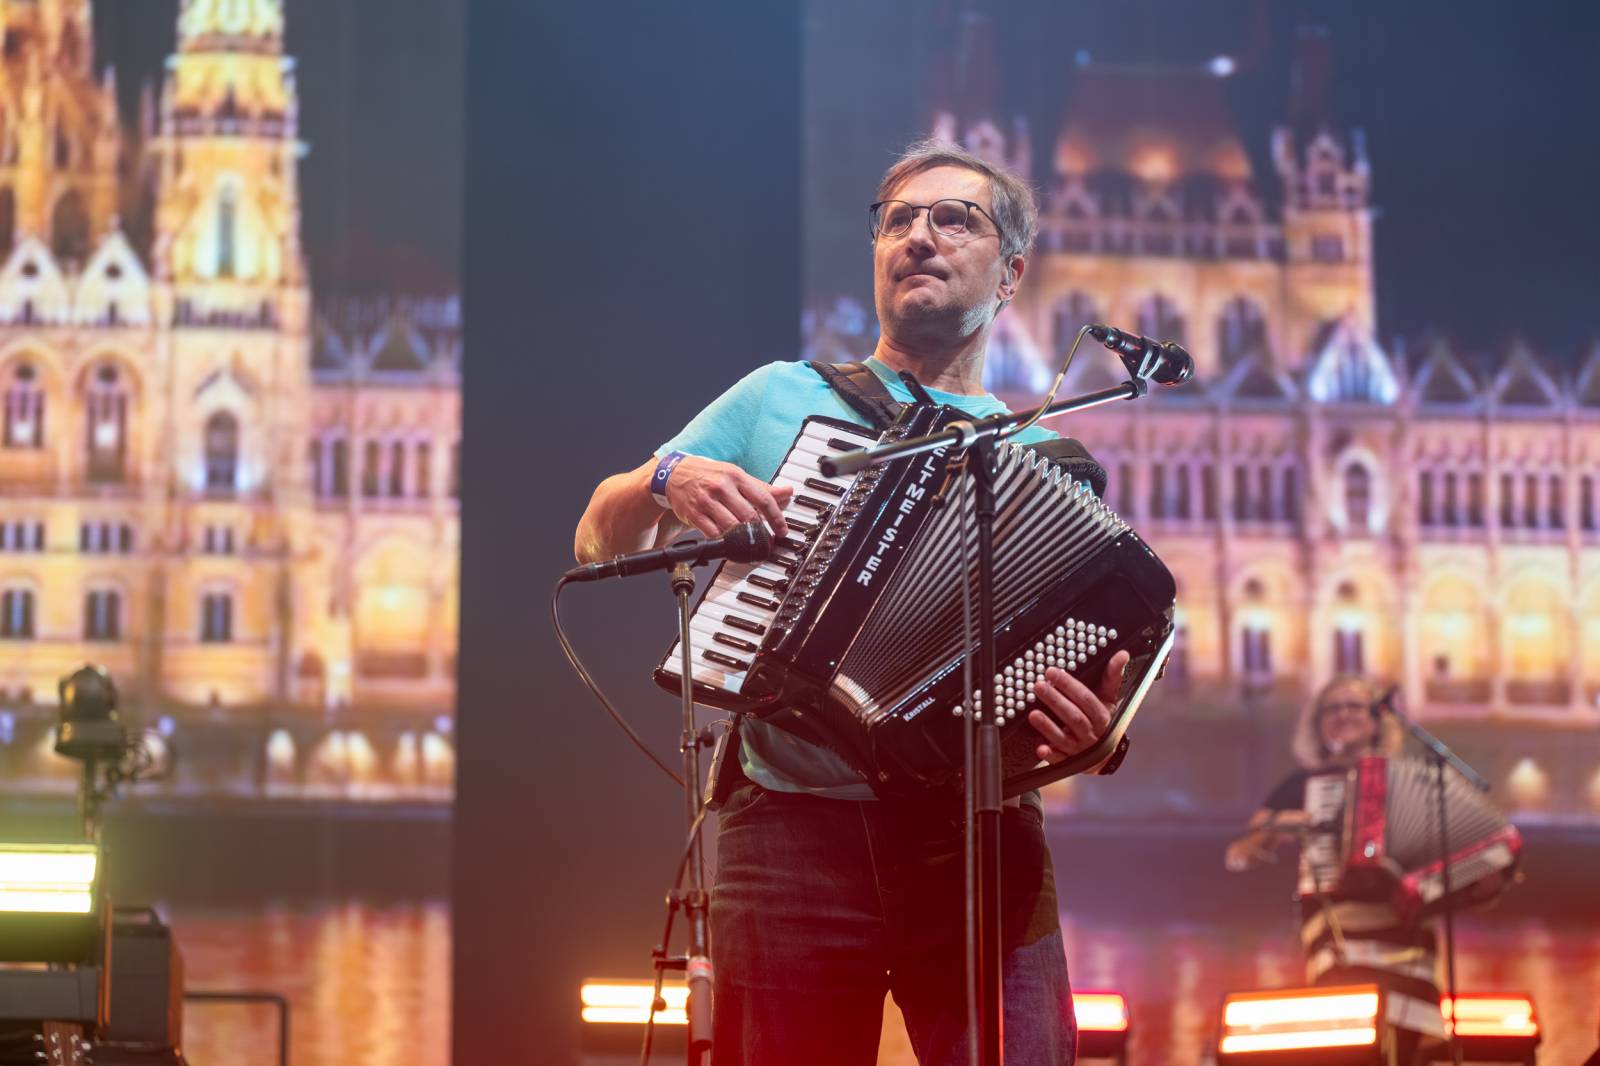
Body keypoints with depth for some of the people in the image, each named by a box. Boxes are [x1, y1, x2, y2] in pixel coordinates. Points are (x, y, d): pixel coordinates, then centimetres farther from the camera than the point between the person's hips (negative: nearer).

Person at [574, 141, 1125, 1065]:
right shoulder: (782, 399, 15)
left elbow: (1087, 669, 9)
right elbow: (601, 543, 17)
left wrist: (1086, 727, -15)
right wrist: (666, 480, -5)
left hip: (973, 832, 0)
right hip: (792, 827, 0)